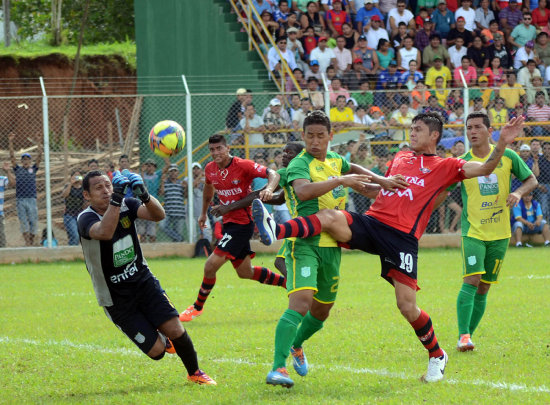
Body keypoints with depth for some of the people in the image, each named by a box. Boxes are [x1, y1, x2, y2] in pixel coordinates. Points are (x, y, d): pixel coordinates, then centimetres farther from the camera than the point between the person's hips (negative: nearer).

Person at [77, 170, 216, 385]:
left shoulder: (126, 205, -3)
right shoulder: (86, 218, -18)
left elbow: (157, 214, -20)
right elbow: (104, 232, -42)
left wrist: (145, 196, -40)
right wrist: (116, 198, -48)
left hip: (143, 281, 4)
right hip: (117, 300, -4)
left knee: (175, 330, -11)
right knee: (156, 350, -8)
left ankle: (195, 373, 16)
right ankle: (162, 340, 30)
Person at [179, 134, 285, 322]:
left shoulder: (242, 165, -15)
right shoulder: (210, 169, 6)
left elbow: (273, 174, -18)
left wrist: (269, 189, -38)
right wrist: (204, 212, 33)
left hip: (242, 223, -8)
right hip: (228, 222, 8)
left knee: (211, 265, -12)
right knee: (245, 272, 16)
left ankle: (197, 307, 7)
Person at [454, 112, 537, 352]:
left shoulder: (507, 157, 2)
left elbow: (531, 180, 11)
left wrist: (518, 193, -9)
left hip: (499, 233, 2)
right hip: (473, 232, -2)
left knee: (483, 288, 5)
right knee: (471, 280, -19)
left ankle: (469, 334, 14)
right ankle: (463, 336, -20)